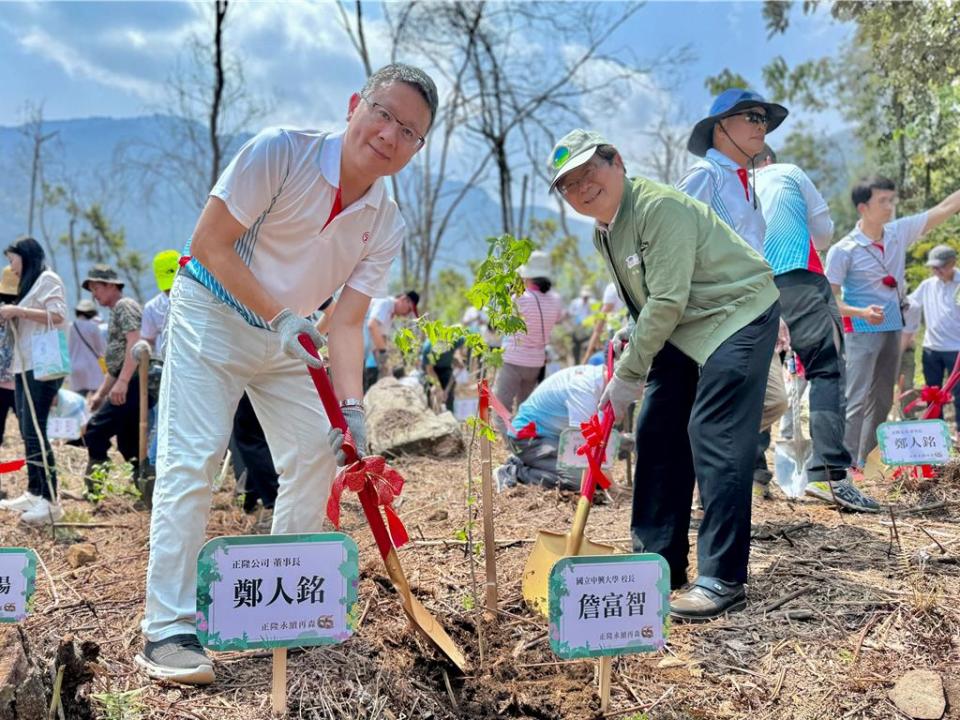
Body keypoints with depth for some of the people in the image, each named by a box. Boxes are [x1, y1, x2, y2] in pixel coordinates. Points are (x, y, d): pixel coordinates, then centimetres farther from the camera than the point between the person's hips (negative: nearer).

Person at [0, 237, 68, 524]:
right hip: (25, 367, 9)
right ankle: (34, 494, 11)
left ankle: (50, 502, -15)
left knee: (35, 431, -14)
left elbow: (57, 315, -16)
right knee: (28, 433, 7)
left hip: (42, 368, -9)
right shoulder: (30, 284, 24)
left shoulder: (47, 278, -3)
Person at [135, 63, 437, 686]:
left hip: (288, 334, 6)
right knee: (193, 459, -13)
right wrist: (277, 316, -25)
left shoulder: (387, 225, -8)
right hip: (213, 313, -5)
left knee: (317, 456, 2)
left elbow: (347, 323, -9)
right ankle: (168, 629, -9)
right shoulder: (281, 153, -23)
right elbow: (210, 244, -21)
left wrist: (353, 408, -21)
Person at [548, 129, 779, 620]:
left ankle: (722, 581, -9)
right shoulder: (603, 234, 6)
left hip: (738, 317, -9)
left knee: (714, 441, -15)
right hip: (681, 330, 10)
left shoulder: (660, 207, -23)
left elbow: (667, 302, -26)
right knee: (657, 435, 7)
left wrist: (627, 376, -21)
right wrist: (631, 354, -3)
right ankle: (658, 560, 18)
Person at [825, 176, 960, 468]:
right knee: (857, 401, -12)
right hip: (862, 332, -7)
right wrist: (862, 312, -27)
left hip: (892, 330, 7)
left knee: (882, 400, 12)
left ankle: (867, 462, 22)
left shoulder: (899, 233, 4)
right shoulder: (843, 251, -12)